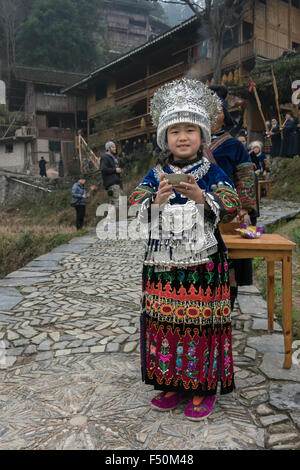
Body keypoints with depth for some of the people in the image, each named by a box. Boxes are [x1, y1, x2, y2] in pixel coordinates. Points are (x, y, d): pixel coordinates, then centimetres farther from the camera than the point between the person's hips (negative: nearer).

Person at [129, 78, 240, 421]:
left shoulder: (213, 173, 2)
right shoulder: (155, 175, 7)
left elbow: (230, 209, -8)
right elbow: (137, 210, -1)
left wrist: (201, 197, -24)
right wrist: (158, 199, -21)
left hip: (203, 262, -2)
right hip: (163, 263, 3)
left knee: (201, 322, 3)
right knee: (164, 322, 8)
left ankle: (203, 387, 23)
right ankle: (171, 383, 28)